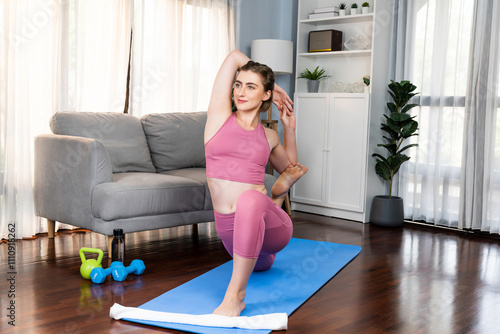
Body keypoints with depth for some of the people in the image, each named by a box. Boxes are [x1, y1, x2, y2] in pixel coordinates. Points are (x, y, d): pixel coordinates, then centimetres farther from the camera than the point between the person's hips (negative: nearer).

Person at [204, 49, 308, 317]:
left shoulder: (268, 136, 7)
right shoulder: (220, 117, 3)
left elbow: (289, 166, 31)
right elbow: (235, 56, 6)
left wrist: (289, 126, 17)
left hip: (270, 228, -2)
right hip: (230, 230, 3)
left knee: (250, 199, -38)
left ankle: (235, 295, -32)